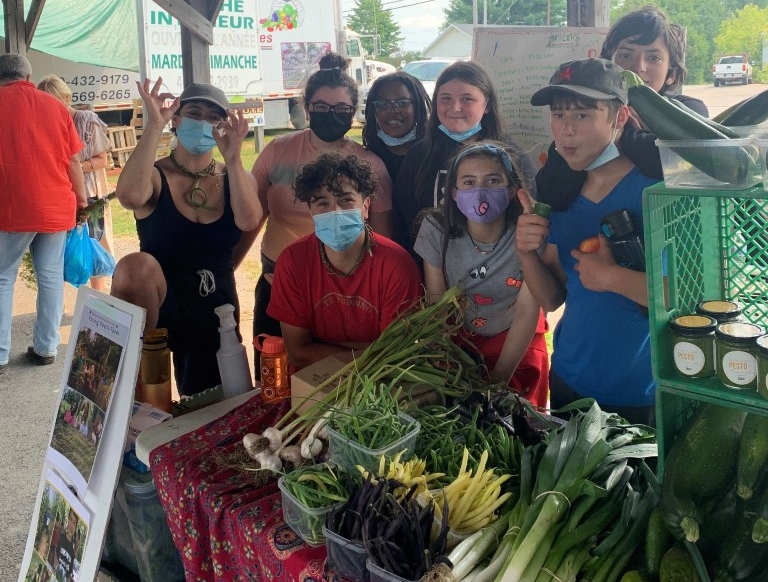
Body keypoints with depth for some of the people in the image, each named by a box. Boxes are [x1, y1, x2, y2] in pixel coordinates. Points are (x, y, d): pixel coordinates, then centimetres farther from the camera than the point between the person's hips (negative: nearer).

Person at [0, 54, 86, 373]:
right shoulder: (54, 105, 7)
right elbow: (72, 159, 6)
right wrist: (80, 197, 15)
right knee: (51, 277, 9)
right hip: (56, 207, 3)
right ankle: (46, 347, 14)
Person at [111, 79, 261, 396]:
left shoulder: (236, 177, 4)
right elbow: (129, 197, -32)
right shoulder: (155, 175, -6)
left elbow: (249, 221, -19)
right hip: (159, 299, -3)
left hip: (218, 308, 3)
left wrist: (232, 157, -24)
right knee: (135, 267, -36)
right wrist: (154, 126, -29)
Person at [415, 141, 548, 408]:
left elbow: (527, 312, -20)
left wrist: (500, 378, -19)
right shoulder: (436, 229, -18)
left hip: (515, 340, -1)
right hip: (456, 336, 1)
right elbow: (436, 304, -11)